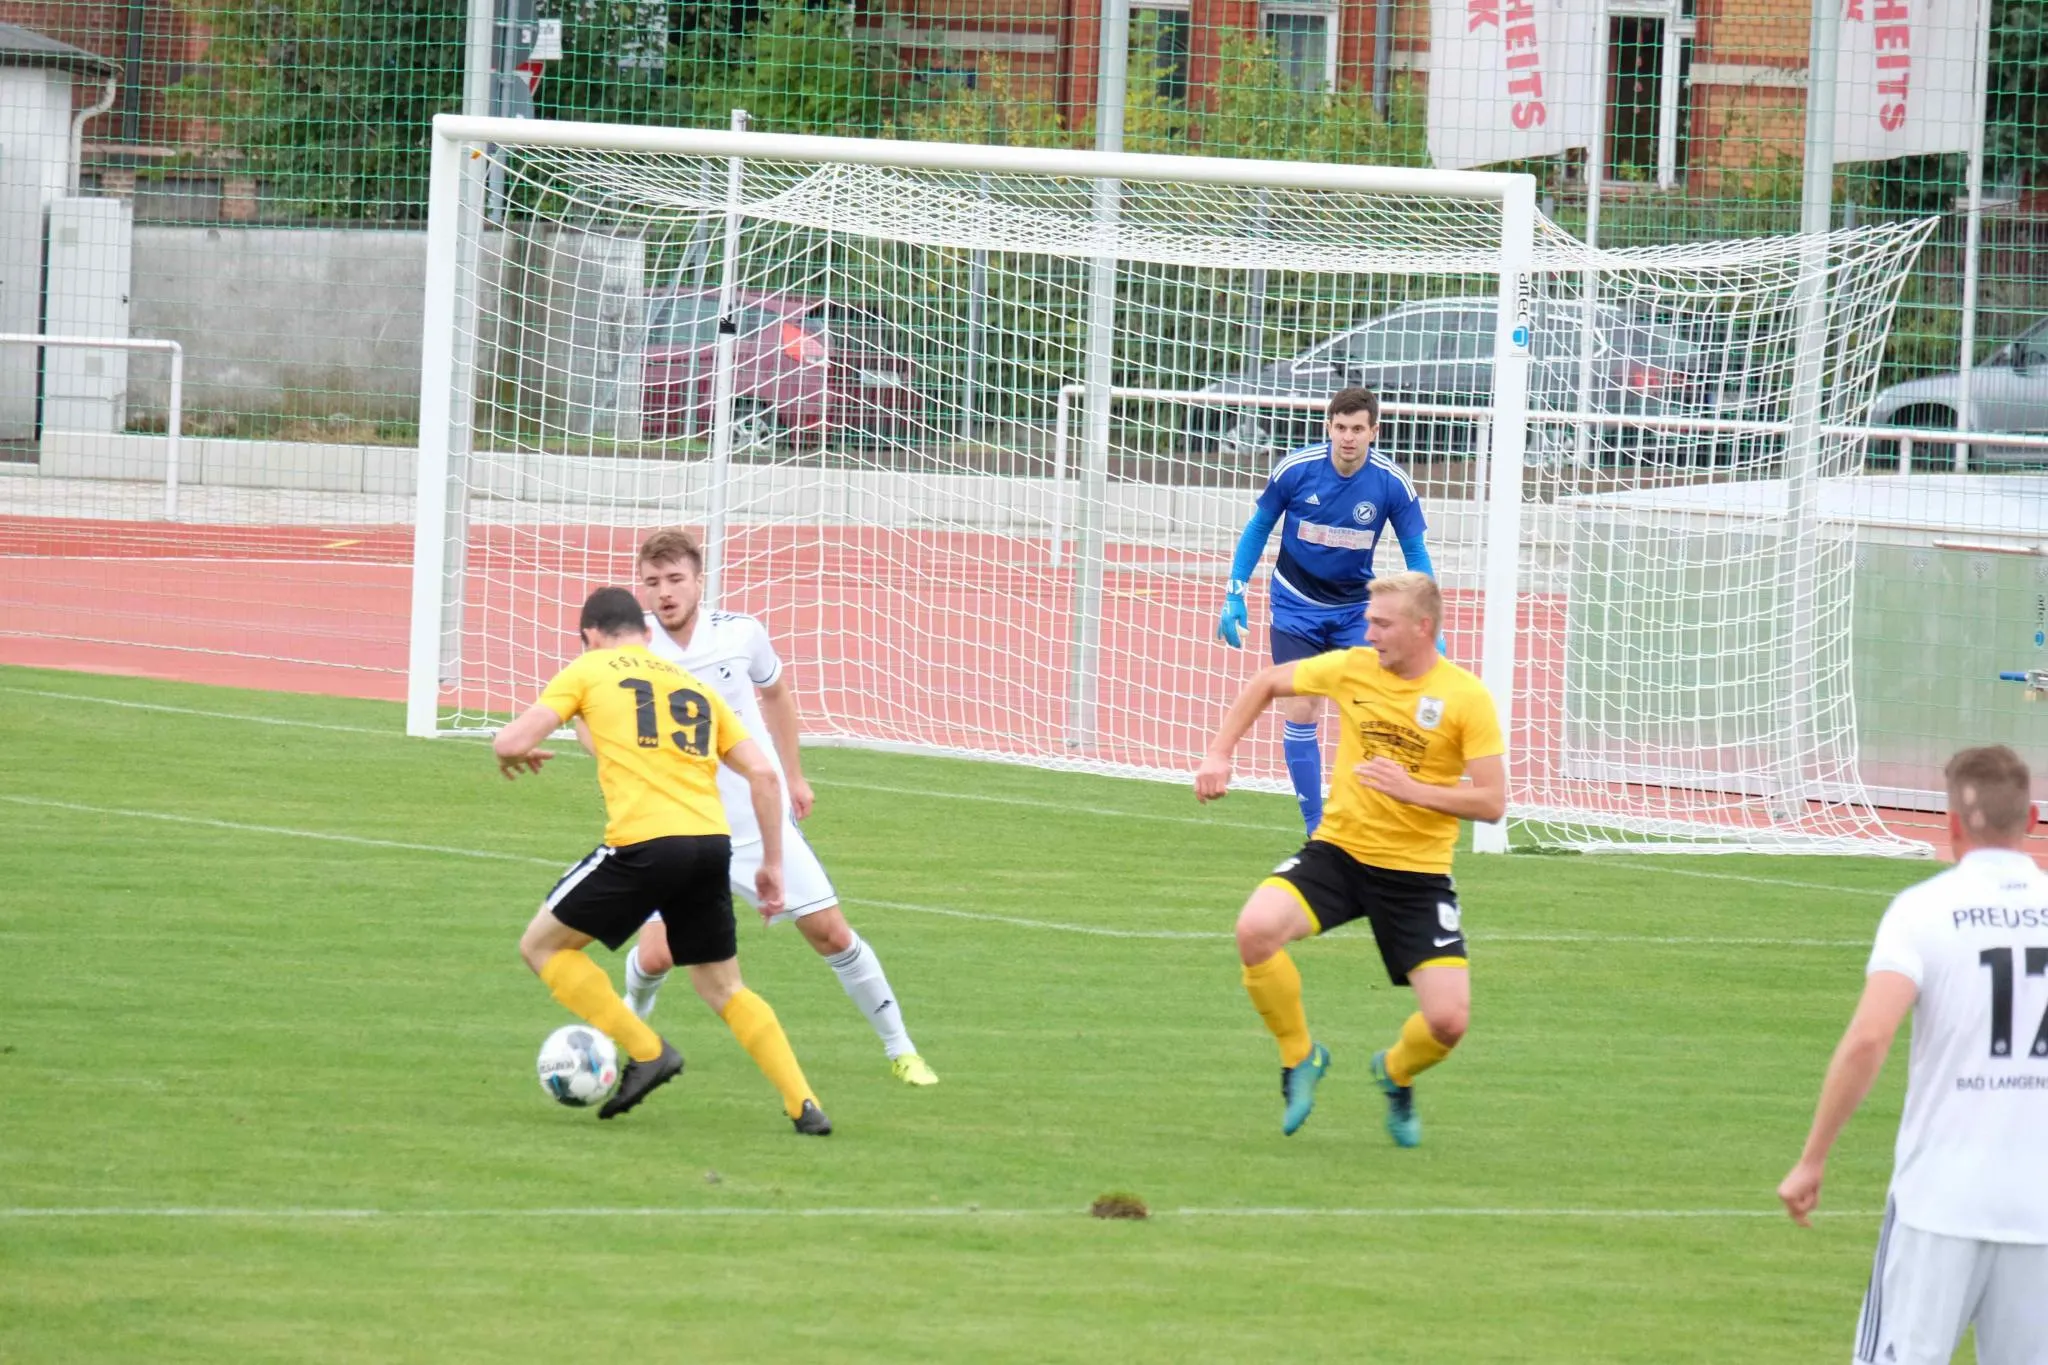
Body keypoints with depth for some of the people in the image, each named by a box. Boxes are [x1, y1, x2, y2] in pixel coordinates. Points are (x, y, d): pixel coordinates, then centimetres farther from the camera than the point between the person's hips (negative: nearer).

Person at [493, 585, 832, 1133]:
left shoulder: (589, 670, 11)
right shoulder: (695, 687, 25)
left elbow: (512, 742, 3)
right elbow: (763, 773, 17)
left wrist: (512, 752, 27)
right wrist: (772, 863, 23)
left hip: (644, 843, -5)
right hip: (712, 841, 5)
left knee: (543, 944, 12)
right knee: (723, 987, 21)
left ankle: (646, 1052, 2)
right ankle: (803, 1103, 8)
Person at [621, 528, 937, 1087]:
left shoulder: (740, 634, -7)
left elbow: (775, 691, 14)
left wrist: (793, 775, 17)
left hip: (761, 820, 1)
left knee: (830, 932, 1)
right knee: (656, 955, -11)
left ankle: (899, 1049, 15)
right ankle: (633, 1021, 25)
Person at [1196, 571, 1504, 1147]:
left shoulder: (1466, 698, -11)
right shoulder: (1352, 669, -2)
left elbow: (1492, 802, -12)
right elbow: (1265, 685, 14)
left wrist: (1414, 791, -24)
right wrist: (1218, 755, 6)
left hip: (1417, 874, -2)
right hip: (1339, 851, 2)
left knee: (1448, 1022, -12)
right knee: (1255, 929, -28)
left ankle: (1396, 1073, 27)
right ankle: (1300, 1056, -1)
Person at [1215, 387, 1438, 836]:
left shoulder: (1392, 483, -15)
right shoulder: (1296, 469, -16)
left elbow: (1416, 554, -3)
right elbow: (1257, 529, 0)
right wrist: (1235, 597, -2)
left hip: (1355, 609, 1)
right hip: (1296, 606, -1)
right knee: (1301, 711, -8)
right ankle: (1315, 827, 0)